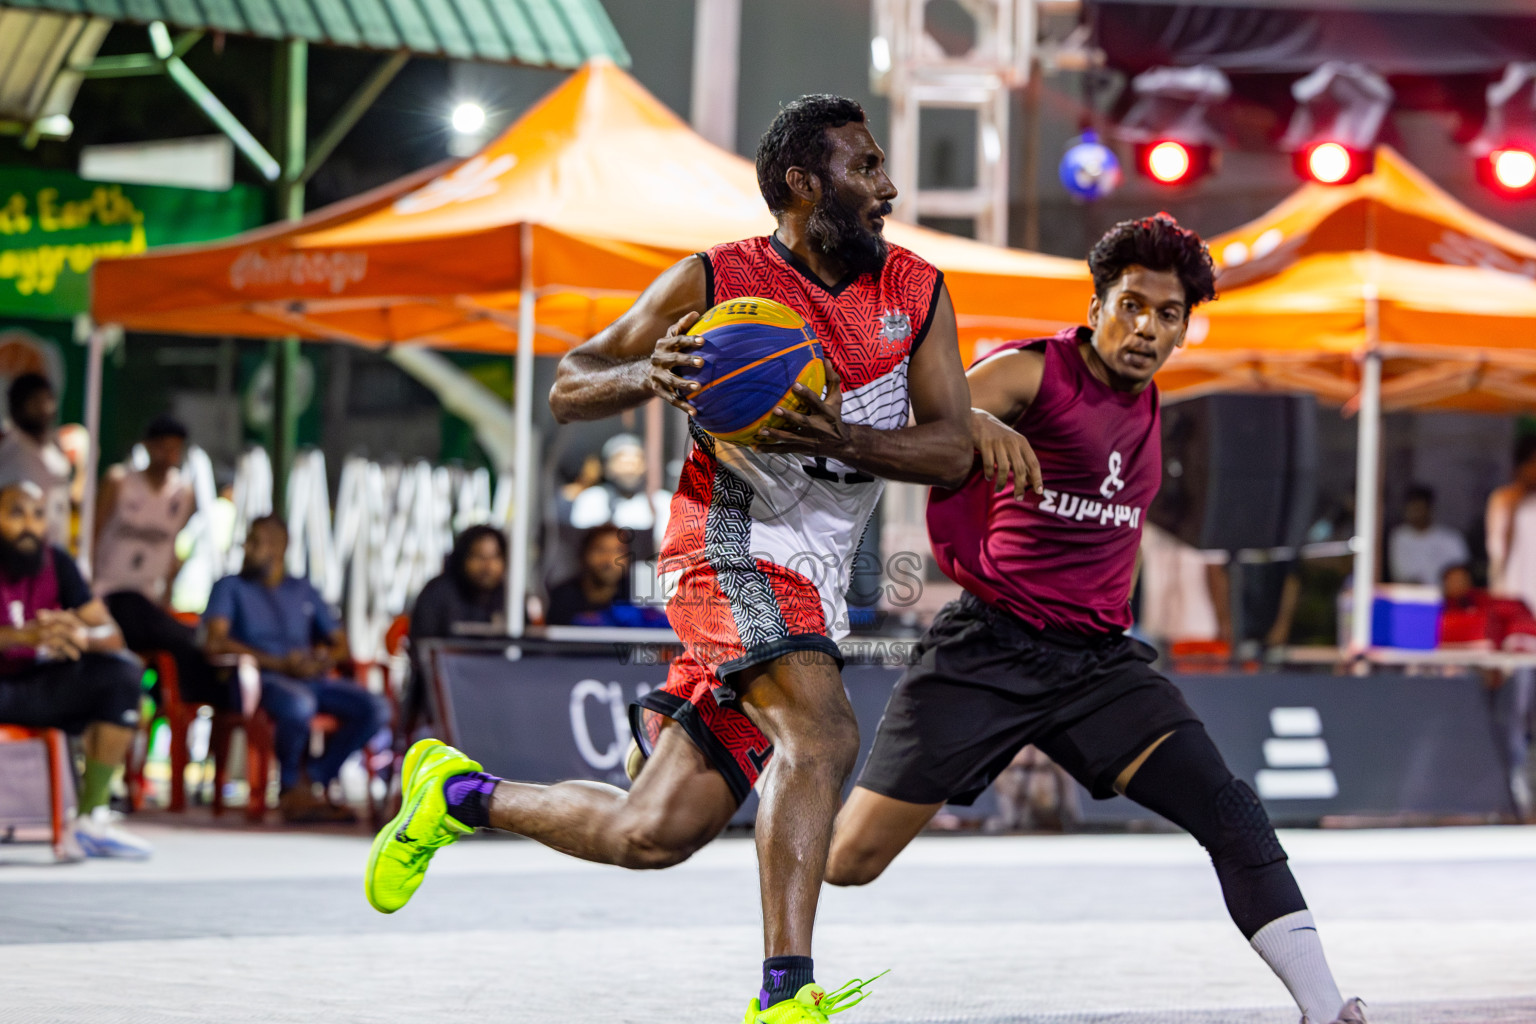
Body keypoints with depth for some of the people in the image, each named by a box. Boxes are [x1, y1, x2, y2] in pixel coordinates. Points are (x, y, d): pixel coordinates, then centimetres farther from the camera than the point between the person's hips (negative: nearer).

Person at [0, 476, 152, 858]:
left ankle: (93, 819, -12)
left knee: (121, 675, -13)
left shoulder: (57, 564, -1)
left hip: (35, 689, 6)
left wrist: (80, 635, -29)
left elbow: (112, 635, -4)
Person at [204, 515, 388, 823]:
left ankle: (315, 778, -12)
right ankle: (290, 784, -14)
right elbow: (216, 643, -6)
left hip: (309, 679, 5)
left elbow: (340, 644, 19)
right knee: (298, 703, -40)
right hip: (259, 679, -5)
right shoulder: (230, 587, 11)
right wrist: (278, 664, -15)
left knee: (375, 709, -21)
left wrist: (322, 662, -7)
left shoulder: (304, 592, 24)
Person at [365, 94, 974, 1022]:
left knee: (653, 833, 5)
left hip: (815, 585, 6)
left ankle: (457, 791, 27)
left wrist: (840, 437, -21)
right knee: (823, 734, -31)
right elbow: (568, 389, 3)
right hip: (734, 549, -6)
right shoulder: (714, 283, -5)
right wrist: (645, 377, -20)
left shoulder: (918, 293, 6)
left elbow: (952, 450, -2)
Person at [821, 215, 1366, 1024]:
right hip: (987, 652, -5)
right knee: (849, 859, -7)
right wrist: (975, 422, -42)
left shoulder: (1145, 406, 13)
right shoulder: (1031, 371, -7)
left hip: (1096, 660, 5)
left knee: (1231, 815, -14)